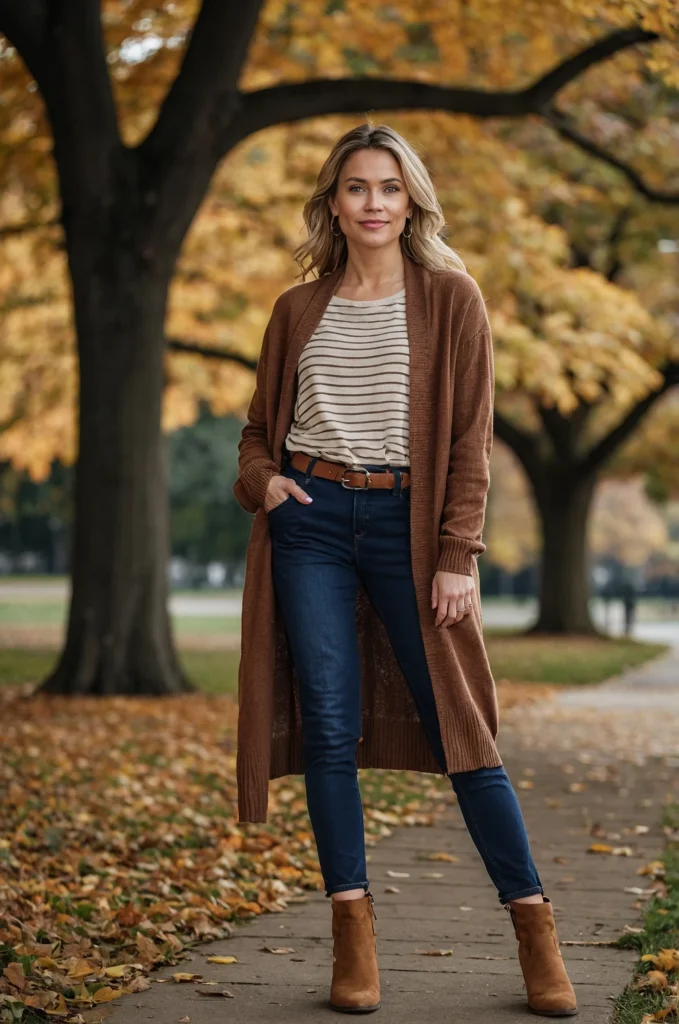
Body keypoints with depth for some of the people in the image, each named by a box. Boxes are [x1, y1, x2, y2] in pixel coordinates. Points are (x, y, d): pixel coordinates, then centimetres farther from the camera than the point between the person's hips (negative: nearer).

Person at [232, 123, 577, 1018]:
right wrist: (262, 479, -4)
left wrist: (458, 553, -9)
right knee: (329, 727, -1)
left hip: (407, 521, -2)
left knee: (456, 724, -3)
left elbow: (472, 438, -2)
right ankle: (354, 930, 6)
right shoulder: (298, 310, 11)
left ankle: (534, 926, 7)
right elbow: (260, 427, 19)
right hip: (311, 520, 3)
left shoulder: (450, 298, 3)